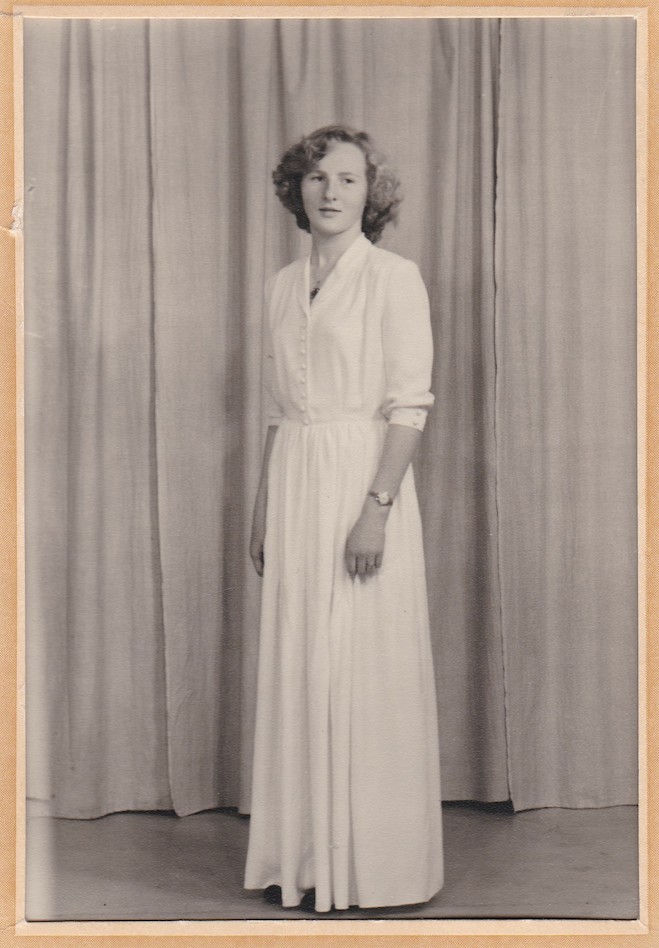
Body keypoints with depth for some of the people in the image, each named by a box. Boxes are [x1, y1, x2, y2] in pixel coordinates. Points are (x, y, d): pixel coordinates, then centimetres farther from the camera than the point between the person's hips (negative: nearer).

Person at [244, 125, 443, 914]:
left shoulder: (393, 277, -5)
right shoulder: (283, 286, 13)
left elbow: (409, 405, -11)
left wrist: (376, 507, -19)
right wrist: (262, 511, 13)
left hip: (362, 479, -6)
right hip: (294, 486, 6)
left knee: (365, 672, -2)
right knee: (297, 671, 8)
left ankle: (372, 868, 12)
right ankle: (306, 858, 20)